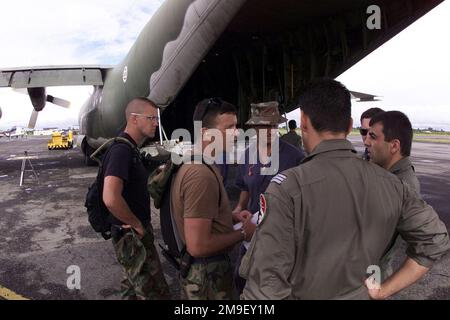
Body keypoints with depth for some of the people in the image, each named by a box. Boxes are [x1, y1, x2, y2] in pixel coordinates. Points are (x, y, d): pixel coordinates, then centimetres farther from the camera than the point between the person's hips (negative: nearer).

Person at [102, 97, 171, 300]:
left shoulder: (130, 150, 10)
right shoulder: (121, 150, -21)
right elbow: (111, 198, -34)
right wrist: (137, 224, -20)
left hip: (136, 235, 10)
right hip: (132, 237, -10)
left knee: (133, 289, 22)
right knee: (156, 294, -3)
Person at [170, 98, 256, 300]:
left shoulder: (195, 163, 4)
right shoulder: (201, 174, -29)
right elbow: (198, 246, -30)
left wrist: (234, 216, 5)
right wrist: (243, 233, -17)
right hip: (207, 274, -9)